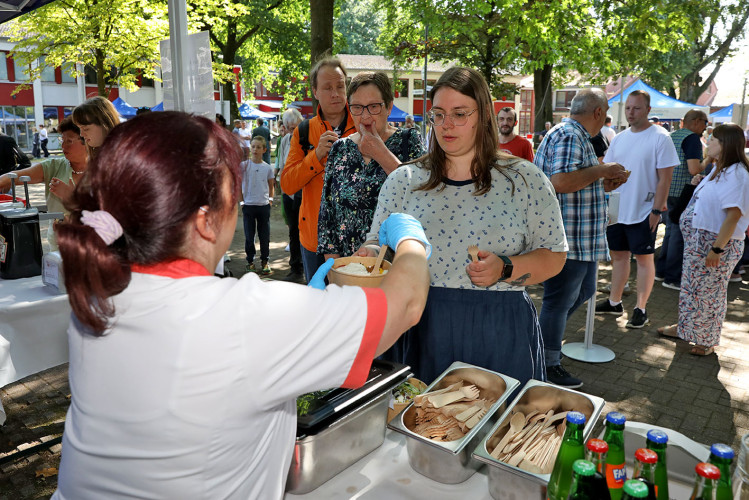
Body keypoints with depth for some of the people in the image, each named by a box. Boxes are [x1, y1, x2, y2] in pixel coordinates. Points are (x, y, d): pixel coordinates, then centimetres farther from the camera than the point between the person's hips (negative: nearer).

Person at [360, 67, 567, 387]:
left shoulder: (525, 180, 0)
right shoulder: (403, 181, 5)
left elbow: (554, 256, 1)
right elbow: (377, 244, 6)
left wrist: (505, 269, -16)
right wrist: (370, 254, -17)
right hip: (422, 331, 1)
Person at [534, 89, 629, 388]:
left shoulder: (575, 135, 19)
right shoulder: (569, 136, -16)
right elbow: (561, 181, -31)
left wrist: (603, 185, 15)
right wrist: (600, 170, -18)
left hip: (581, 239, 11)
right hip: (568, 239, -11)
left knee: (583, 291, 22)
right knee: (560, 301, 0)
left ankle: (546, 335, 36)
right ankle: (549, 367, 13)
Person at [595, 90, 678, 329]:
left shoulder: (660, 138, -9)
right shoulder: (619, 138, 8)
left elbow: (665, 178, -11)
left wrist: (656, 210, -15)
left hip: (643, 212, -5)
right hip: (616, 210, 6)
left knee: (644, 258, 4)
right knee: (619, 255, 13)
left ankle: (641, 309, 12)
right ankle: (614, 302, 24)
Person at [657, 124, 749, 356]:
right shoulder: (719, 170, 12)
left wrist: (717, 249, -27)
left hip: (717, 243, -9)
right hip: (697, 240, 9)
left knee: (709, 293, 4)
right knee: (691, 287, 20)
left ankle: (708, 341, 21)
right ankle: (684, 327, 36)